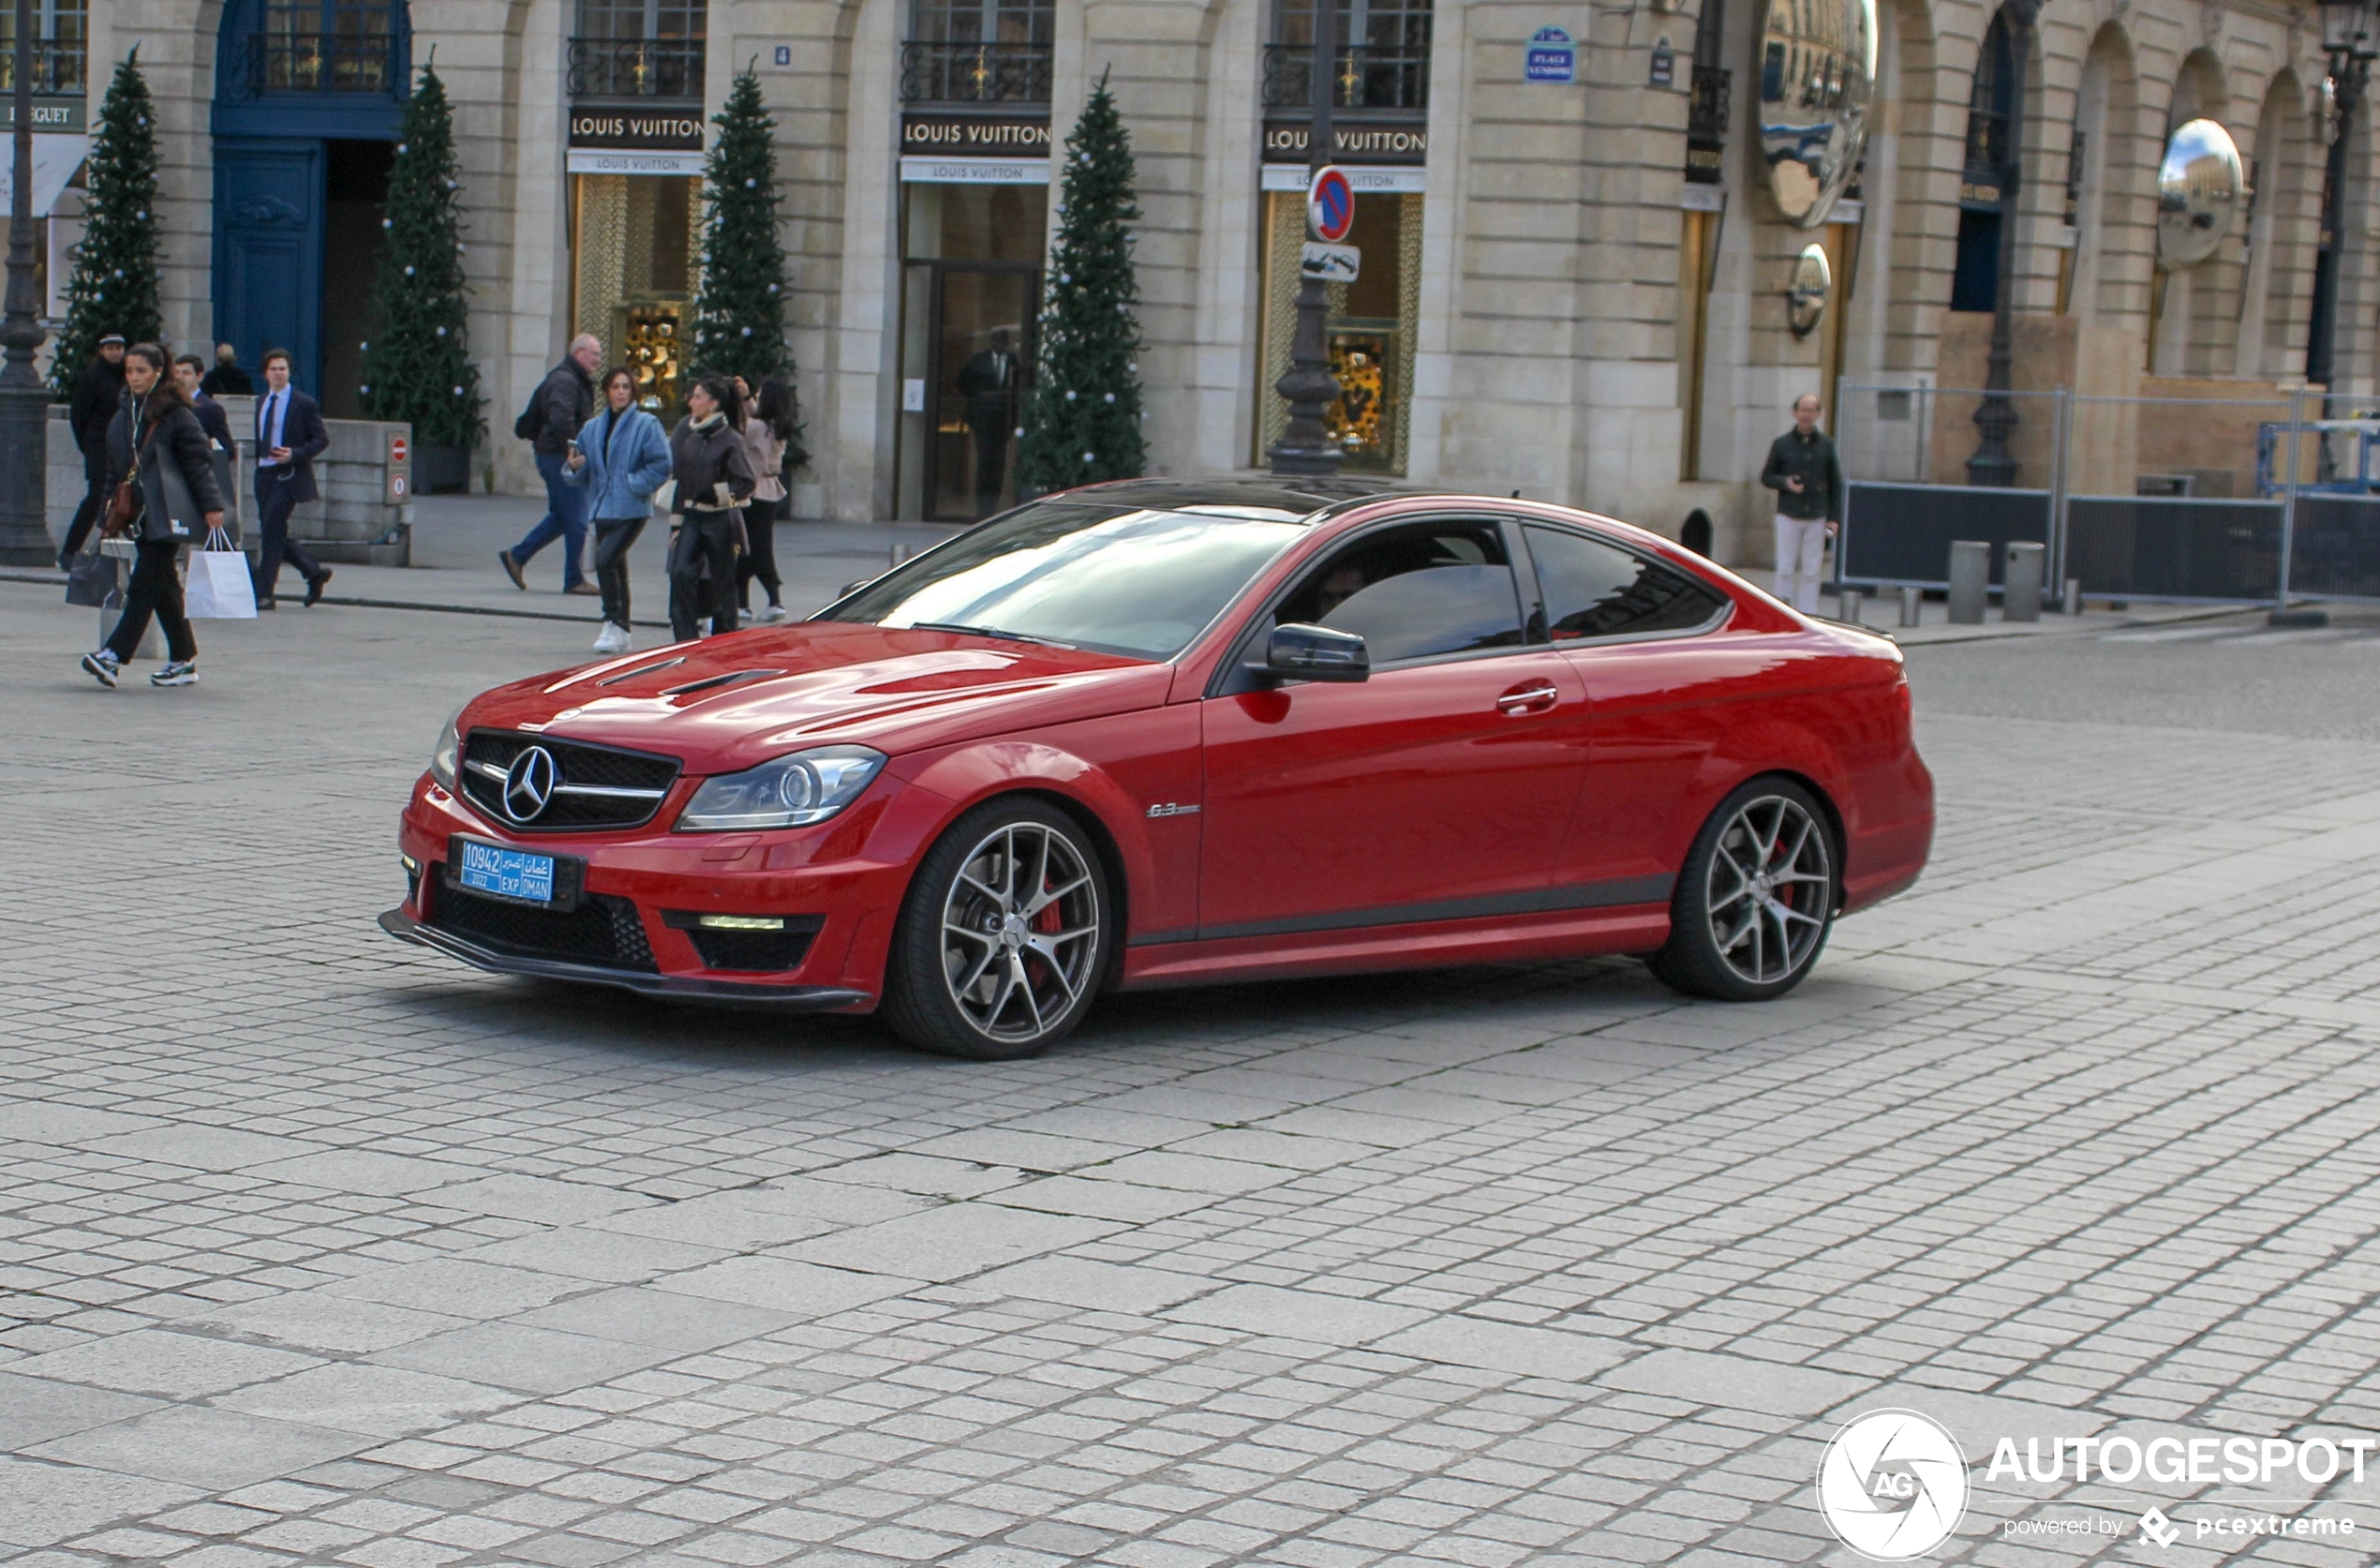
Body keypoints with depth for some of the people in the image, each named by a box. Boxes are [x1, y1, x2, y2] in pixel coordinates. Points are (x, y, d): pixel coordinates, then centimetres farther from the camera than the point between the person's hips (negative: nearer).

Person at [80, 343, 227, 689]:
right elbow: (115, 469, 19)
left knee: (145, 585, -12)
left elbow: (198, 460, -7)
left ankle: (114, 657, -19)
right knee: (163, 586, 10)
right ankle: (184, 660, 16)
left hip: (167, 514, -8)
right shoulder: (123, 417, 15)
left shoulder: (175, 414, -6)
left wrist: (211, 505, -10)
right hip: (139, 516, 8)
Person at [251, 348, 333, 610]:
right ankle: (315, 572, 23)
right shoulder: (260, 403, 14)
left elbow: (322, 439, -6)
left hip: (288, 476, -7)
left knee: (272, 531, -11)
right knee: (272, 535, 6)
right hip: (264, 475, 7)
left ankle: (264, 594, -7)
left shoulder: (304, 404, -4)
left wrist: (295, 455, -19)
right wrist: (257, 464, 12)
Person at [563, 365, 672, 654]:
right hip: (603, 509, 6)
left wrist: (633, 484, -14)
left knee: (605, 561, -20)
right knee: (616, 569, 12)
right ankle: (621, 630, 21)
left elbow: (662, 466, -9)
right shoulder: (593, 428, 12)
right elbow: (582, 477, 15)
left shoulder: (646, 424, -4)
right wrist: (574, 466, -6)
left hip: (631, 510, -6)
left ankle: (614, 624, -11)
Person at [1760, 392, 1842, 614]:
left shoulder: (1826, 446, 6)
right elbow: (1766, 477, 8)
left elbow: (1836, 484, 9)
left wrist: (1834, 518, 2)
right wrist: (1785, 482, -14)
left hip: (1817, 518, 1)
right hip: (1788, 515, -1)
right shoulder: (1781, 444, 3)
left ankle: (1807, 615, 6)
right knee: (1785, 569, -2)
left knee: (1811, 571, 2)